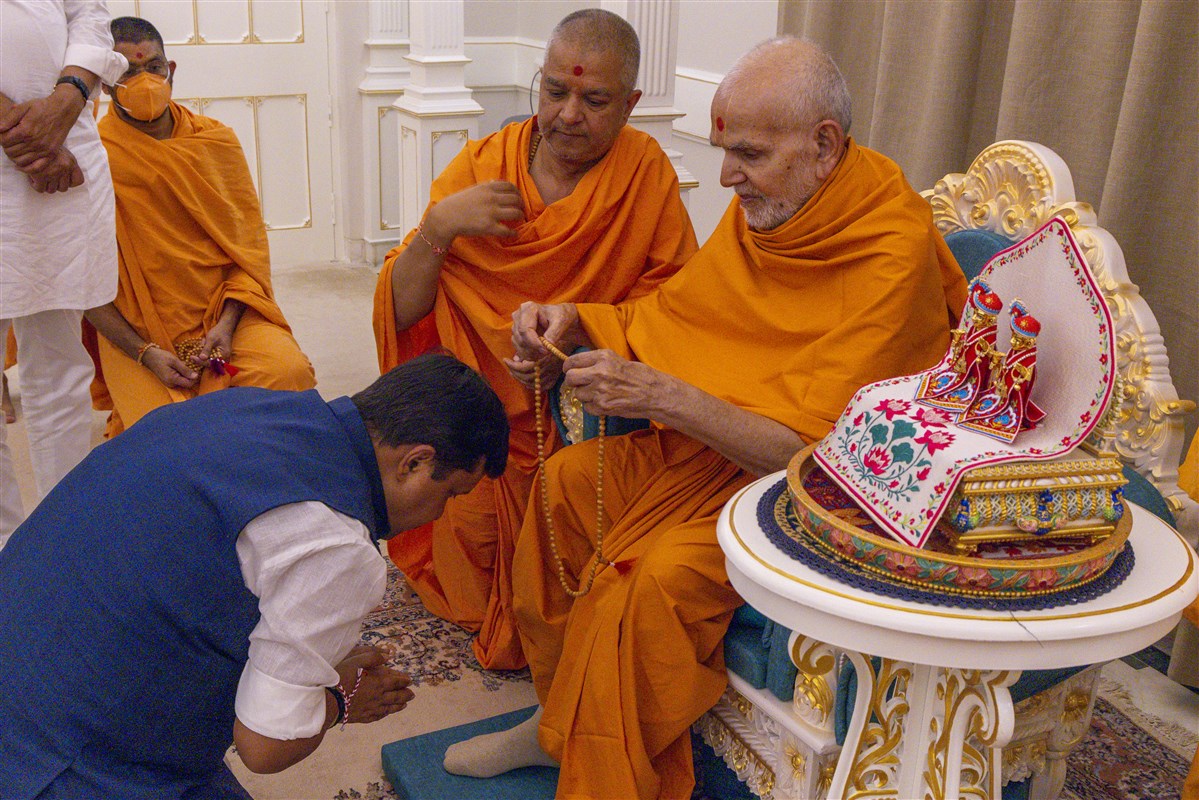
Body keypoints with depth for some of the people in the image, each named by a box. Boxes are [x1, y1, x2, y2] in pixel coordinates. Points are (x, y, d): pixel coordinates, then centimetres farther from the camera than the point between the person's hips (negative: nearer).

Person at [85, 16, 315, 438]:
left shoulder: (217, 140, 7)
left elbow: (248, 239, 5)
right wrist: (146, 353, -15)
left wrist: (226, 324, -11)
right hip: (136, 333, -2)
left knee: (288, 372, -27)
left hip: (225, 310, 3)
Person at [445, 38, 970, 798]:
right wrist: (574, 320, -9)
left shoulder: (895, 256, -24)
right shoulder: (764, 208, -1)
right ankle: (556, 721, 14)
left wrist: (660, 395, -34)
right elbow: (672, 312, 10)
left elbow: (814, 450, -27)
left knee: (659, 576, -28)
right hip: (716, 446, 8)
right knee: (567, 479, 1)